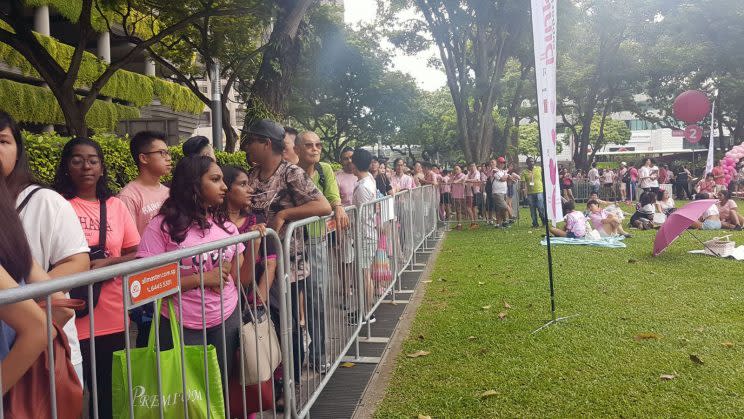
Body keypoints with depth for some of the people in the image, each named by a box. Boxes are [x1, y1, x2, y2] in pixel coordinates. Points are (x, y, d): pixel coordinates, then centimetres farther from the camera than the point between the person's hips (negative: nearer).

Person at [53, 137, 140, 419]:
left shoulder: (116, 205, 7)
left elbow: (137, 255, 8)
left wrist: (108, 263, -9)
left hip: (114, 319, 3)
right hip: (72, 321, -3)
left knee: (110, 392, 13)